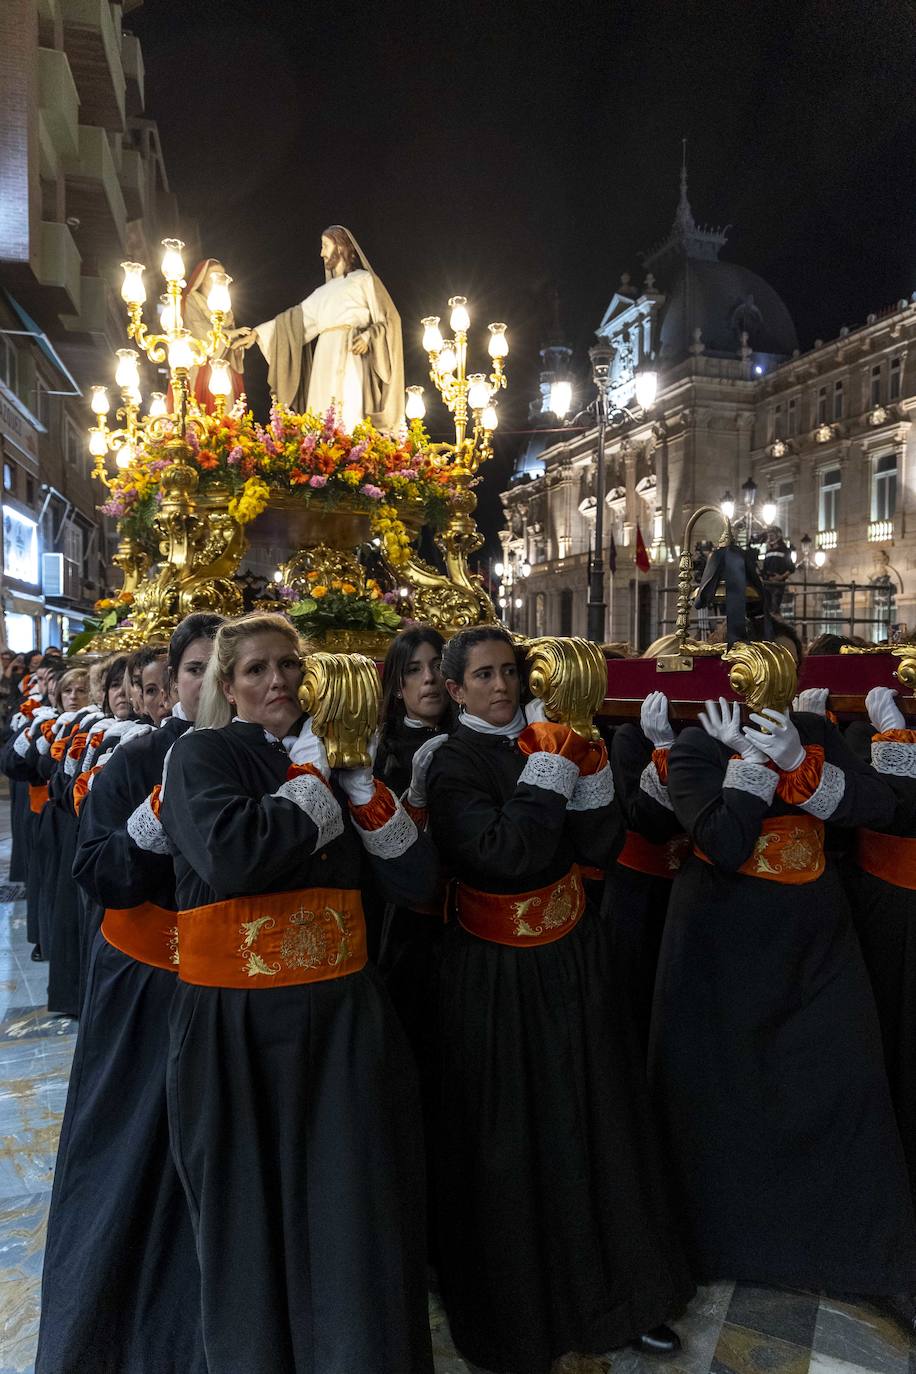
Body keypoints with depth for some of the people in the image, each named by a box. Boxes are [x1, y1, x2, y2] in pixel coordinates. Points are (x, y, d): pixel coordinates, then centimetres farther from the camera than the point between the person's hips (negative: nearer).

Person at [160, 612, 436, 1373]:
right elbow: (229, 855, -26)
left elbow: (415, 877, 0)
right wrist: (313, 778, -14)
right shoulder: (203, 754, -5)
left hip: (344, 1012, 3)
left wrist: (357, 780, -11)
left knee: (357, 1213, 7)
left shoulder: (335, 757, 9)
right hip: (235, 1023, -3)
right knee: (249, 1211, 14)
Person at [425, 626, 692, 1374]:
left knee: (595, 1120, 14)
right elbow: (501, 853, -26)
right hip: (498, 976, -4)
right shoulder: (453, 765, -11)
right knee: (510, 1136, 9)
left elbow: (600, 846, -3)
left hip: (573, 960, 5)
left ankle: (618, 1293, 35)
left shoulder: (547, 741, 3)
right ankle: (515, 1310, 32)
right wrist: (549, 769, -23)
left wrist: (585, 769, -17)